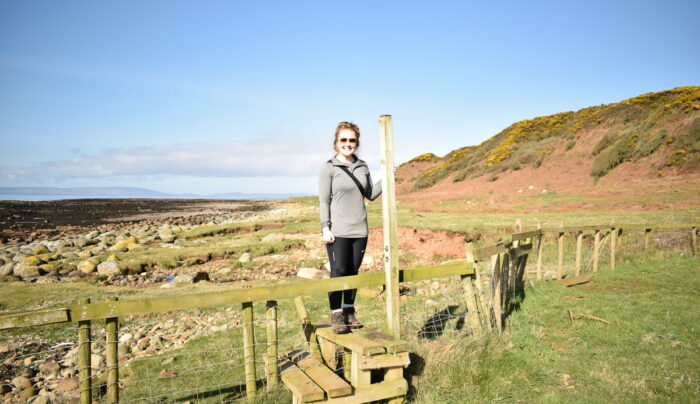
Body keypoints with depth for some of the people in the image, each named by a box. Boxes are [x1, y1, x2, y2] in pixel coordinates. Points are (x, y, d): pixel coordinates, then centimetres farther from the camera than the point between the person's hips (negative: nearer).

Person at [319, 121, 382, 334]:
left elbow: (370, 195, 12)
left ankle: (349, 312, 23)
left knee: (353, 272, 10)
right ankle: (336, 315, 10)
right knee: (339, 271, -3)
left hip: (359, 229, 5)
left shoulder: (362, 166, 10)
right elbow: (323, 200, -6)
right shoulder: (329, 167, -4)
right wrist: (325, 228, -12)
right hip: (337, 231, -4)